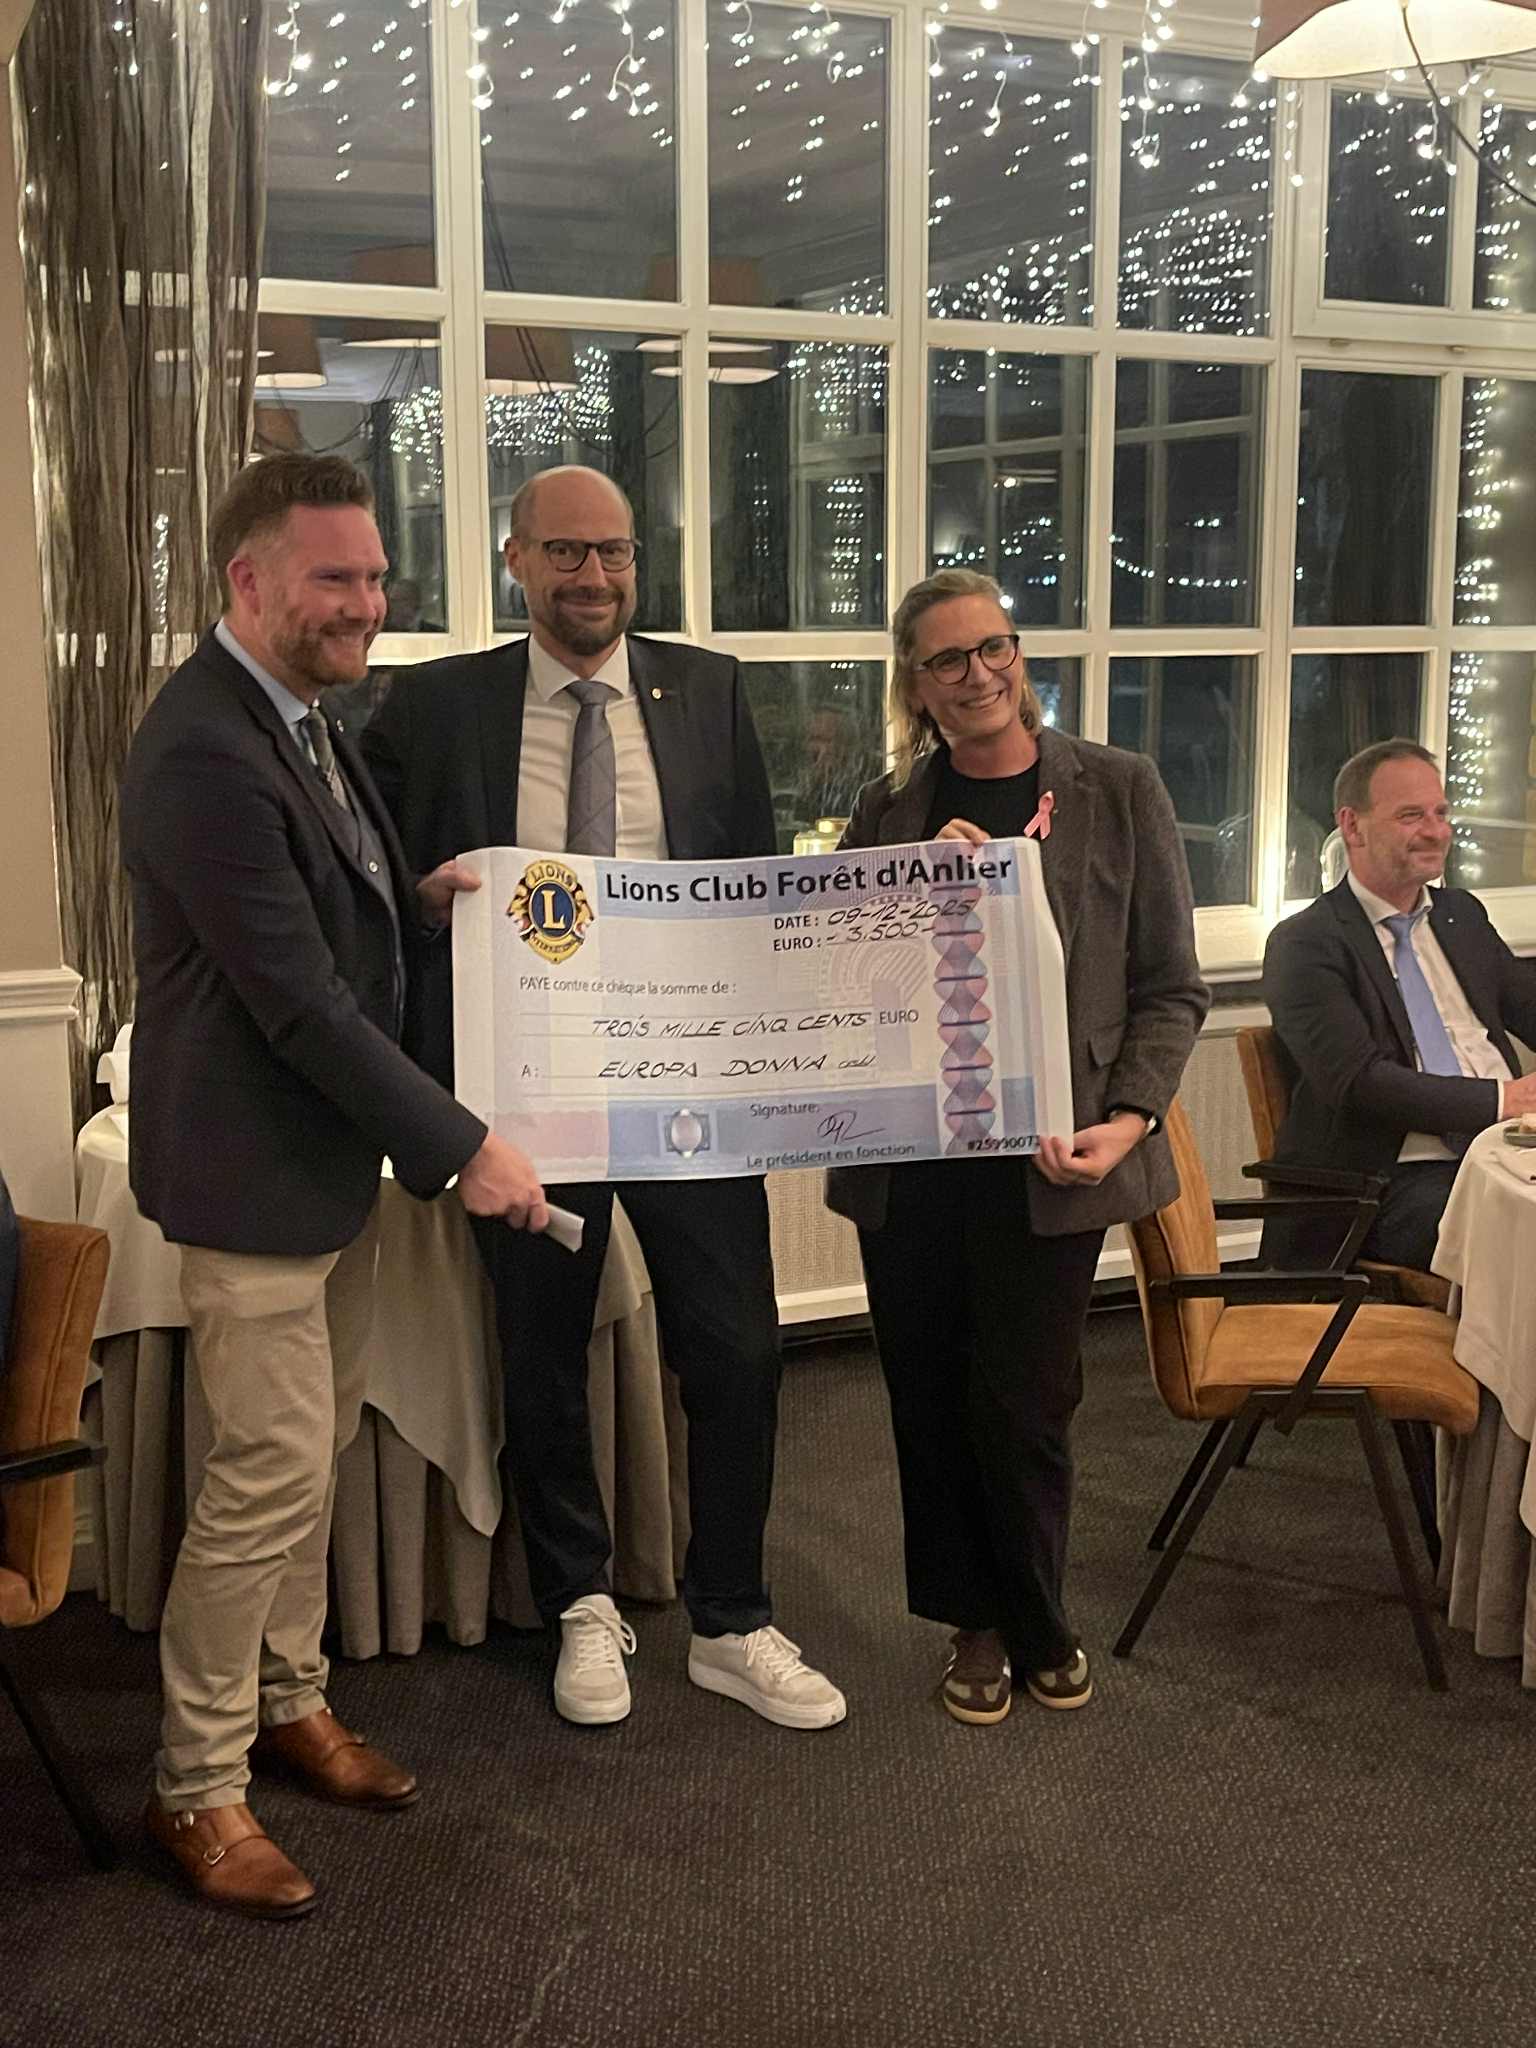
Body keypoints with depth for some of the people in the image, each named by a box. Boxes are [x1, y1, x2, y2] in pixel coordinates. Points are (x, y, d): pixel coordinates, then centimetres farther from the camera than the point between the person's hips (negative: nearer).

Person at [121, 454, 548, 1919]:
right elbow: (296, 999, -26)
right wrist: (460, 1148, -22)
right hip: (250, 1169, -9)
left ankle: (287, 1699, 37)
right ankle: (195, 1787, 16)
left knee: (316, 1447, 19)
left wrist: (424, 898, -2)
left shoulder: (297, 713, 8)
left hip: (329, 1152, 10)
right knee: (273, 1471, -1)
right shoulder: (204, 751, -24)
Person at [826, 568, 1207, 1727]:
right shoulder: (888, 812, 8)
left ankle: (1037, 1625, 26)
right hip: (909, 1156, 3)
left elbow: (1172, 986, 1)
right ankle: (977, 1622, 30)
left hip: (1045, 1157, -3)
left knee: (1024, 1404, 1)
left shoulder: (1117, 791, 1)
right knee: (930, 1401, 9)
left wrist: (1128, 1120, -12)